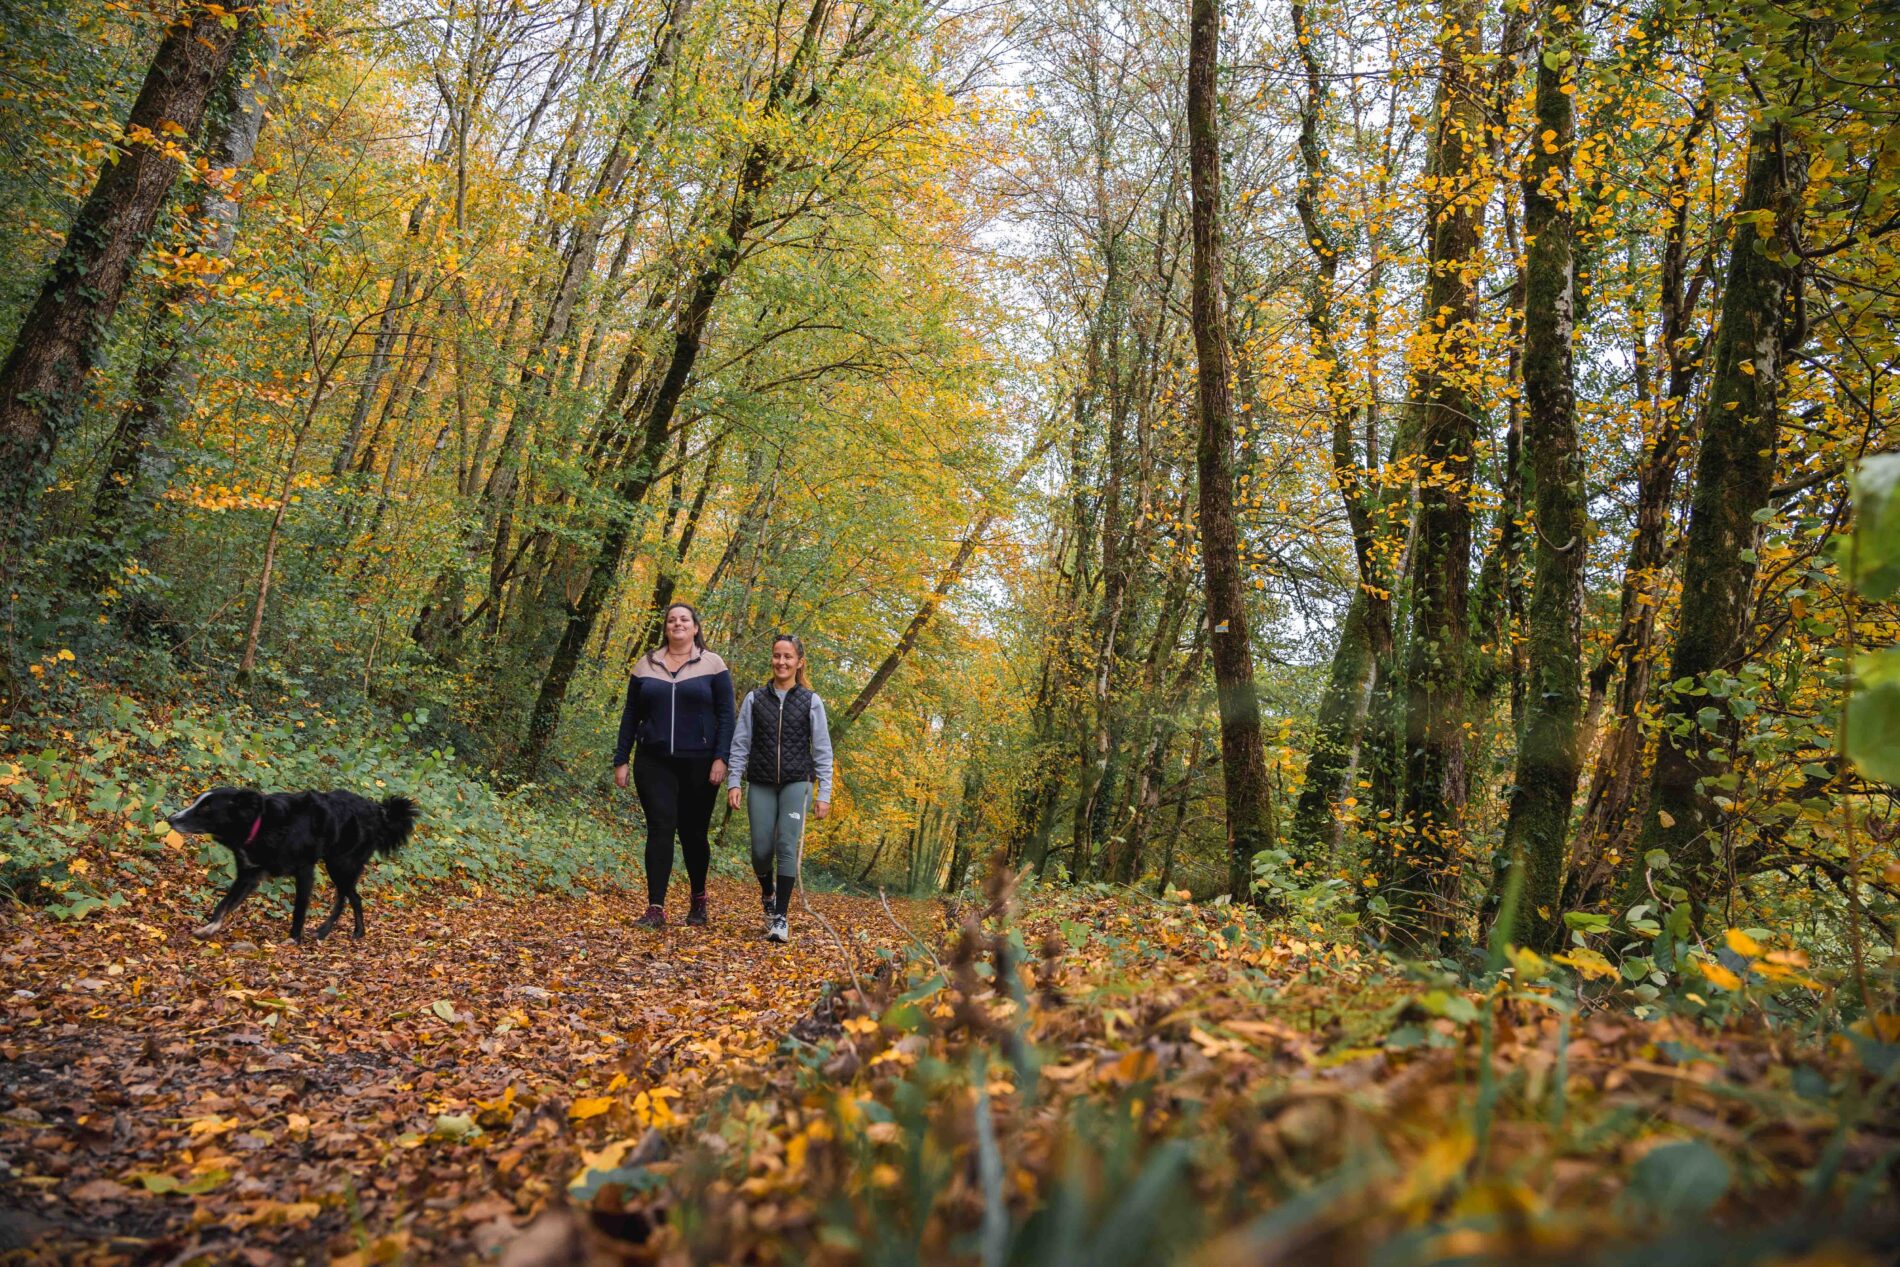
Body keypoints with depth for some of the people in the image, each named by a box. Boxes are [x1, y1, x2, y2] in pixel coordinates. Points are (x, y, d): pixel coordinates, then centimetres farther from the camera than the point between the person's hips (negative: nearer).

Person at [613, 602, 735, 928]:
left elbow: (726, 715, -1)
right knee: (660, 829, -7)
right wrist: (620, 760, 7)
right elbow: (630, 715, 12)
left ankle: (699, 899, 26)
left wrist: (721, 758, -11)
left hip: (698, 764, -1)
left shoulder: (712, 664, 2)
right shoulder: (646, 665, 9)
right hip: (654, 763, 1)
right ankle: (656, 908, -7)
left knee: (694, 832, 6)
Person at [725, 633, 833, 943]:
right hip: (761, 784, 2)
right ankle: (768, 894, 31)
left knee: (787, 846, -13)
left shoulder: (811, 702, 3)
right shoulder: (755, 699, 7)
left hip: (796, 783, -2)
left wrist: (824, 794, -2)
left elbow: (822, 751, 3)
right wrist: (733, 782, -3)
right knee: (761, 849, 0)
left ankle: (781, 917, -8)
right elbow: (740, 744, 7)